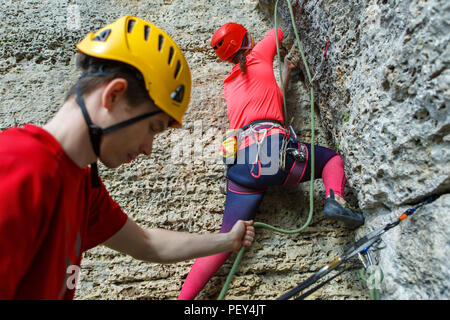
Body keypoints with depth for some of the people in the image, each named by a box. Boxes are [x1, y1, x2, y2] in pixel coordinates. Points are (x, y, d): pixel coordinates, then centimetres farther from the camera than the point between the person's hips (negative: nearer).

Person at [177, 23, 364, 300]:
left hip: (239, 166, 5)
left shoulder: (229, 83, 28)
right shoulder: (258, 55, 13)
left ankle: (184, 297, 0)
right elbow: (279, 32, 31)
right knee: (332, 157, 21)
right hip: (274, 149, -5)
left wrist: (286, 71, 45)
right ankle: (335, 199, -9)